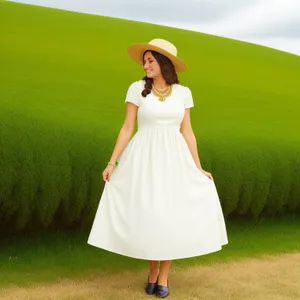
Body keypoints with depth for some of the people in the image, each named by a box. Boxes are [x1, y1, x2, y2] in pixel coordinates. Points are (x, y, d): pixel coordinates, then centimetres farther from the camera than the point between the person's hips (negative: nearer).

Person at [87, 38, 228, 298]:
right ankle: (153, 271, 20)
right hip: (144, 159, -1)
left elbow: (187, 132, 7)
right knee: (147, 216, -3)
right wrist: (112, 163, -6)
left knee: (171, 217, -3)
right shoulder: (137, 89, -1)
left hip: (173, 159, 2)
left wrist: (198, 168, 3)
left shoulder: (183, 93, 5)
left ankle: (163, 276, 12)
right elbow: (127, 129, -1)